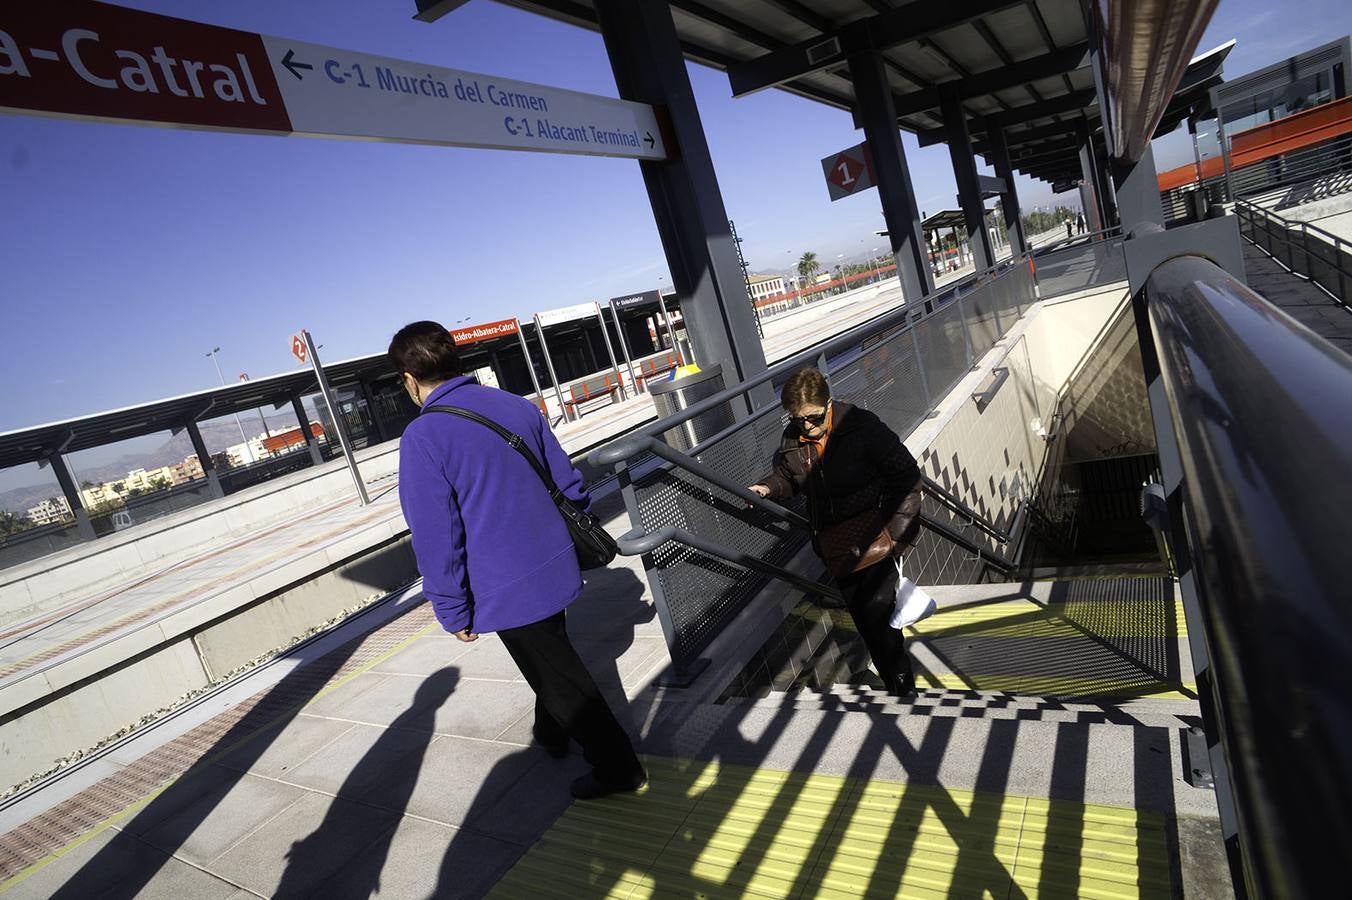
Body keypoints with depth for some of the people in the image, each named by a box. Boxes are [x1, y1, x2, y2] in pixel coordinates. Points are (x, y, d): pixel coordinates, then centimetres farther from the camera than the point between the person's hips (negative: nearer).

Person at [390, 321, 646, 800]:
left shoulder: (422, 438, -18)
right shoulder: (516, 405, 1)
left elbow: (436, 536, -17)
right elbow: (568, 482, 7)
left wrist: (453, 611, -7)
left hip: (508, 589, -7)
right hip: (555, 563, 7)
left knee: (559, 675, 9)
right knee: (552, 651, 27)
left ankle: (617, 767, 21)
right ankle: (552, 733, 50)